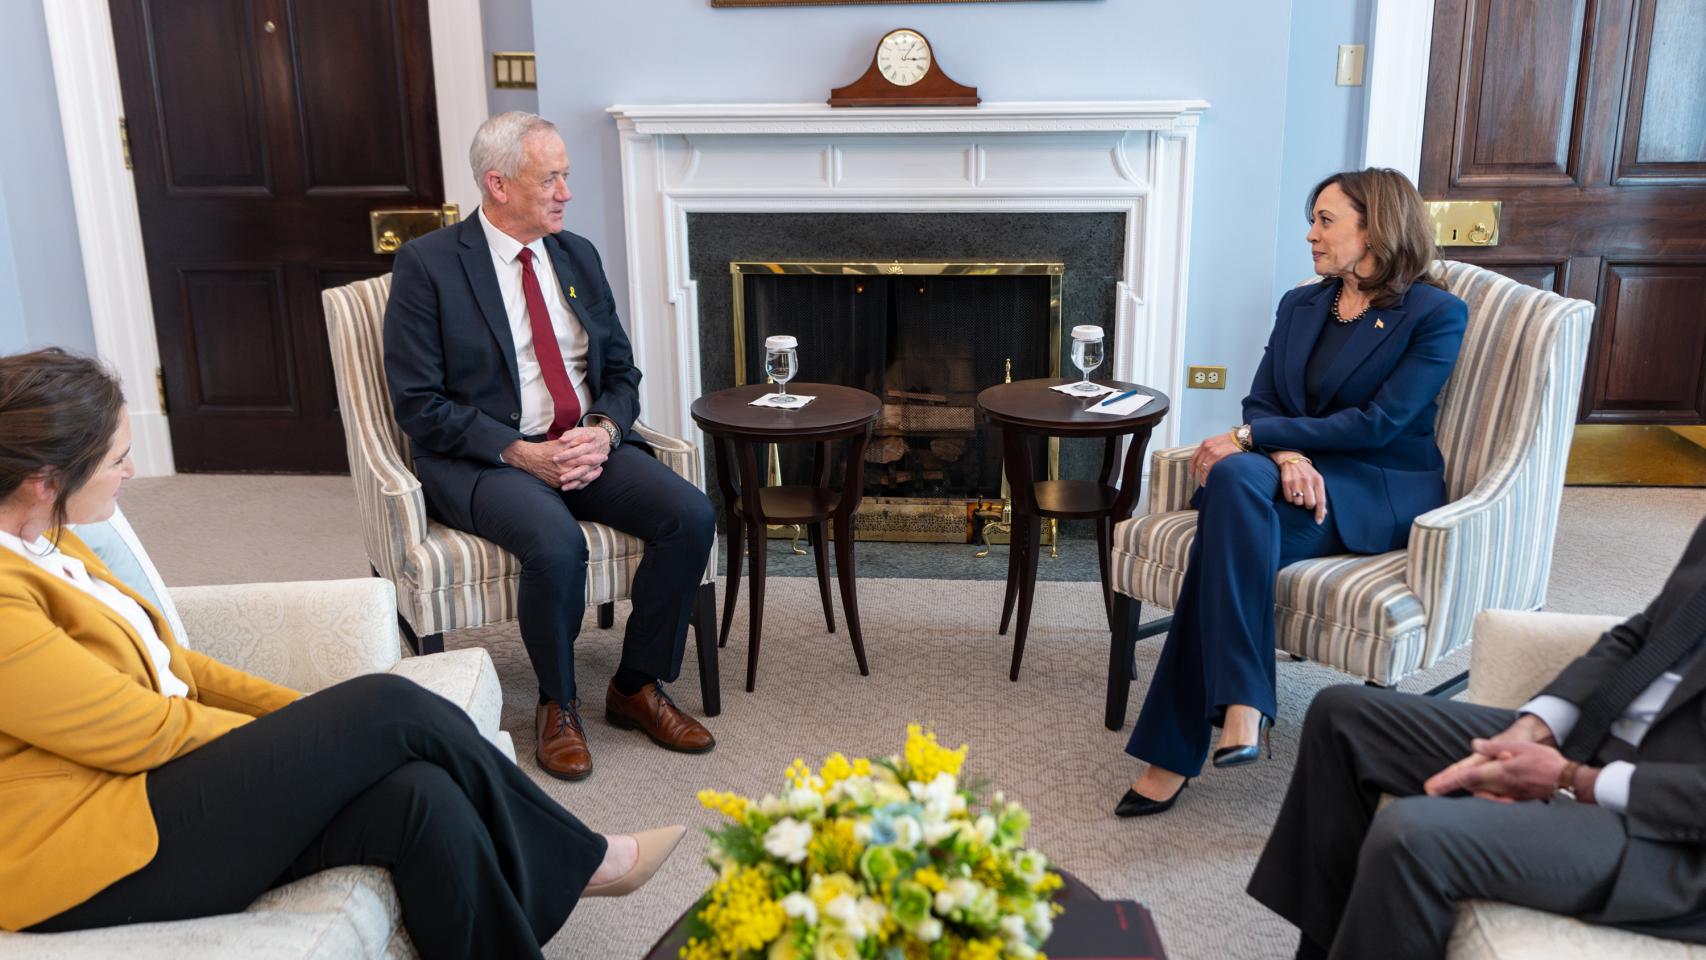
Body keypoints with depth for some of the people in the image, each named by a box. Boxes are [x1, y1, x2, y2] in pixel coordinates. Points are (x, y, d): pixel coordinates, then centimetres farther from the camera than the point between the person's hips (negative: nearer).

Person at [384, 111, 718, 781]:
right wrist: (519, 453, -19)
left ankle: (637, 688, 0)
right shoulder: (427, 265, -4)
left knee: (692, 516, -19)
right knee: (557, 545, -35)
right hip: (484, 459, -5)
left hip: (588, 445, 5)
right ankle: (557, 706, -6)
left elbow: (621, 370, 15)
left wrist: (604, 431, -8)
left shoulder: (578, 255, 13)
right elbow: (418, 404, -9)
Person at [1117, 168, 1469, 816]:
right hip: (1298, 475, 5)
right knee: (1235, 482, -34)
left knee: (1231, 501, -34)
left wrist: (1250, 438, -17)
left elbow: (1378, 422, -13)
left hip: (1386, 492, -5)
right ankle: (1241, 705, -36)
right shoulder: (1299, 306, 17)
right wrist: (1287, 454, -17)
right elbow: (1260, 401, 7)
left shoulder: (1436, 315, -2)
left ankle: (1176, 750, -32)